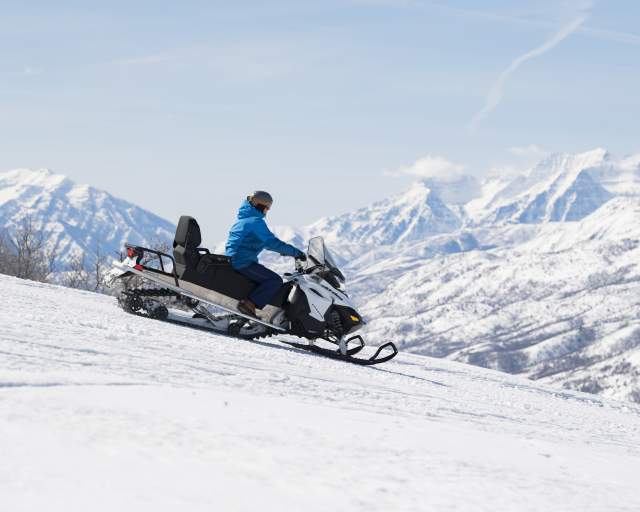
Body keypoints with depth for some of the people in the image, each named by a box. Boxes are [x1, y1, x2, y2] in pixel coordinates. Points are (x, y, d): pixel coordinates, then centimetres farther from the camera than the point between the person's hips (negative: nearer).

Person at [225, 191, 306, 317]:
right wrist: (295, 252, -15)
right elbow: (271, 242, -20)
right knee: (275, 280, -15)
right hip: (243, 262, -10)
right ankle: (249, 304, -25)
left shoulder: (243, 219, 20)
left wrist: (284, 250, 25)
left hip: (232, 261, 10)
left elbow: (264, 241, 28)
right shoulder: (256, 221, -11)